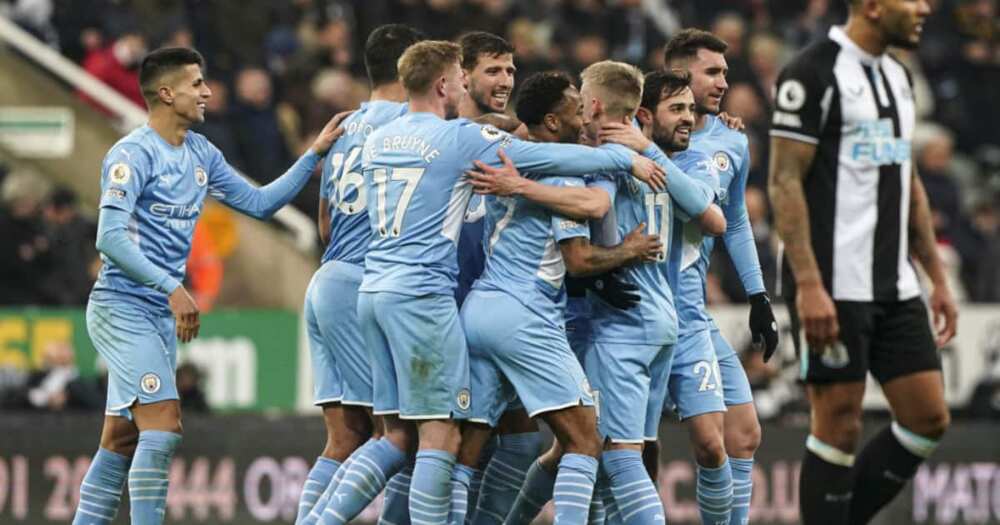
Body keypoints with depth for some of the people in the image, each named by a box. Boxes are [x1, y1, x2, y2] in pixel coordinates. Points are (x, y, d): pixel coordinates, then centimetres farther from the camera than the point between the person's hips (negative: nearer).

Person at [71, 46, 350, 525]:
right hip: (122, 307, -8)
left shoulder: (200, 154, 12)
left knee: (120, 443, 8)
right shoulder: (132, 155, -14)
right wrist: (173, 288, -27)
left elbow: (258, 203, 18)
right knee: (163, 428, -17)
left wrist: (315, 154, 10)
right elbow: (110, 238, -22)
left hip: (162, 314, 8)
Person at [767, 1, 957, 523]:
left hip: (895, 286, 8)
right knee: (839, 425, -5)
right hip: (832, 288, -8)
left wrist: (938, 278, 17)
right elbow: (784, 182, -15)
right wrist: (809, 286, -21)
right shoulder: (813, 74, -11)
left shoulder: (897, 76, 15)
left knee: (928, 419, 4)